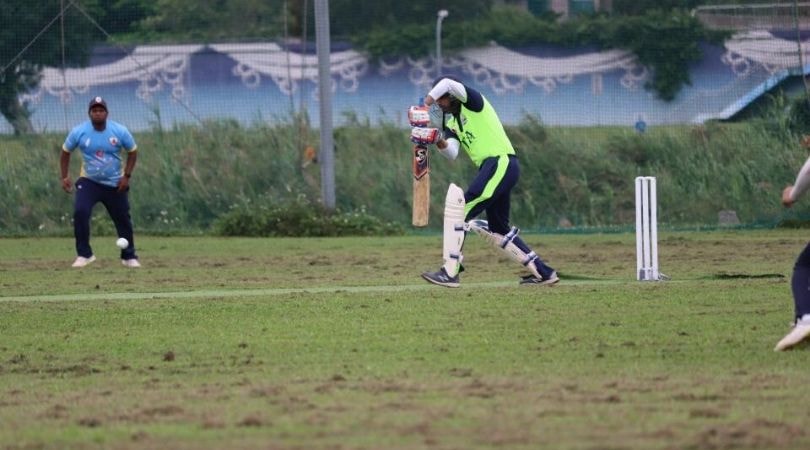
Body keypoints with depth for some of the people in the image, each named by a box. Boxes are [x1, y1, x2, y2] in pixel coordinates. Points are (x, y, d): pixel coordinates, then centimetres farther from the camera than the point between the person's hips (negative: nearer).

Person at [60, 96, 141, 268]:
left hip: (115, 184, 1)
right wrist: (64, 177, -6)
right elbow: (66, 152, 3)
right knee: (80, 212, -22)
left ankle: (129, 257, 25)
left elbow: (132, 152, 1)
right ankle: (84, 254, -12)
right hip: (89, 182, -1)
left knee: (123, 219, 7)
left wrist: (126, 176, -9)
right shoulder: (79, 132, -11)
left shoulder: (120, 131, -12)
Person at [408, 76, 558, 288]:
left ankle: (450, 272, -20)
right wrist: (439, 141, -13)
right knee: (498, 230, 16)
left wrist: (427, 102, -15)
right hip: (491, 168, 10)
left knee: (459, 207, -18)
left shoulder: (473, 103, -4)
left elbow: (448, 84, -23)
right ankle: (543, 273, 24)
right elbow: (452, 153, 5)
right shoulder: (451, 121, 19)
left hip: (502, 164, -10)